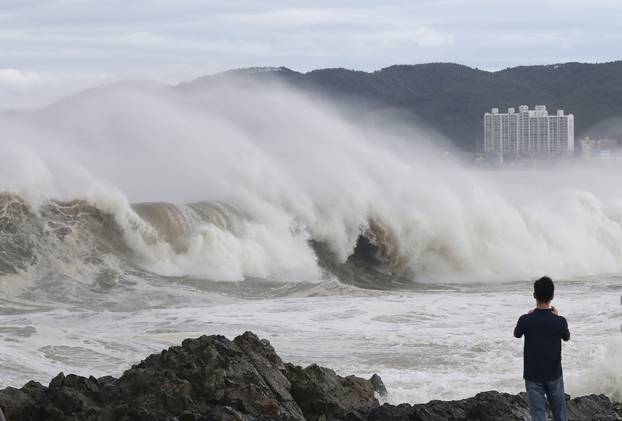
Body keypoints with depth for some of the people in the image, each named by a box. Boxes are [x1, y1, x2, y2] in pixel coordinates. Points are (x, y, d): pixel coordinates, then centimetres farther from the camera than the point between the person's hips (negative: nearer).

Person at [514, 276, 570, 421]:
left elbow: (517, 334, 8)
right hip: (554, 376, 1)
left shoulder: (526, 320, -15)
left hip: (533, 377, -1)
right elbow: (566, 337, 9)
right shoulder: (559, 321, -13)